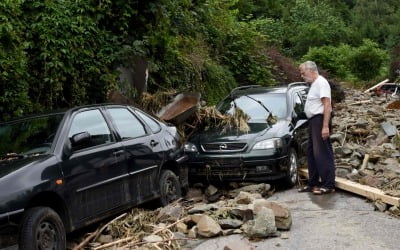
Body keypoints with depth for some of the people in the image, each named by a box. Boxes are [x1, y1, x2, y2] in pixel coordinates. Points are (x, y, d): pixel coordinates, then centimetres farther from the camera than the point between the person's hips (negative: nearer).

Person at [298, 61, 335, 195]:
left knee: (322, 153, -11)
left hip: (320, 119, -11)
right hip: (313, 120, 11)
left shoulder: (321, 82, -12)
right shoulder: (313, 84, 18)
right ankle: (313, 183, 20)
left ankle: (328, 185, -9)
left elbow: (327, 105, -20)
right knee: (311, 152, 13)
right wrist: (313, 124, 13)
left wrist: (325, 126, -26)